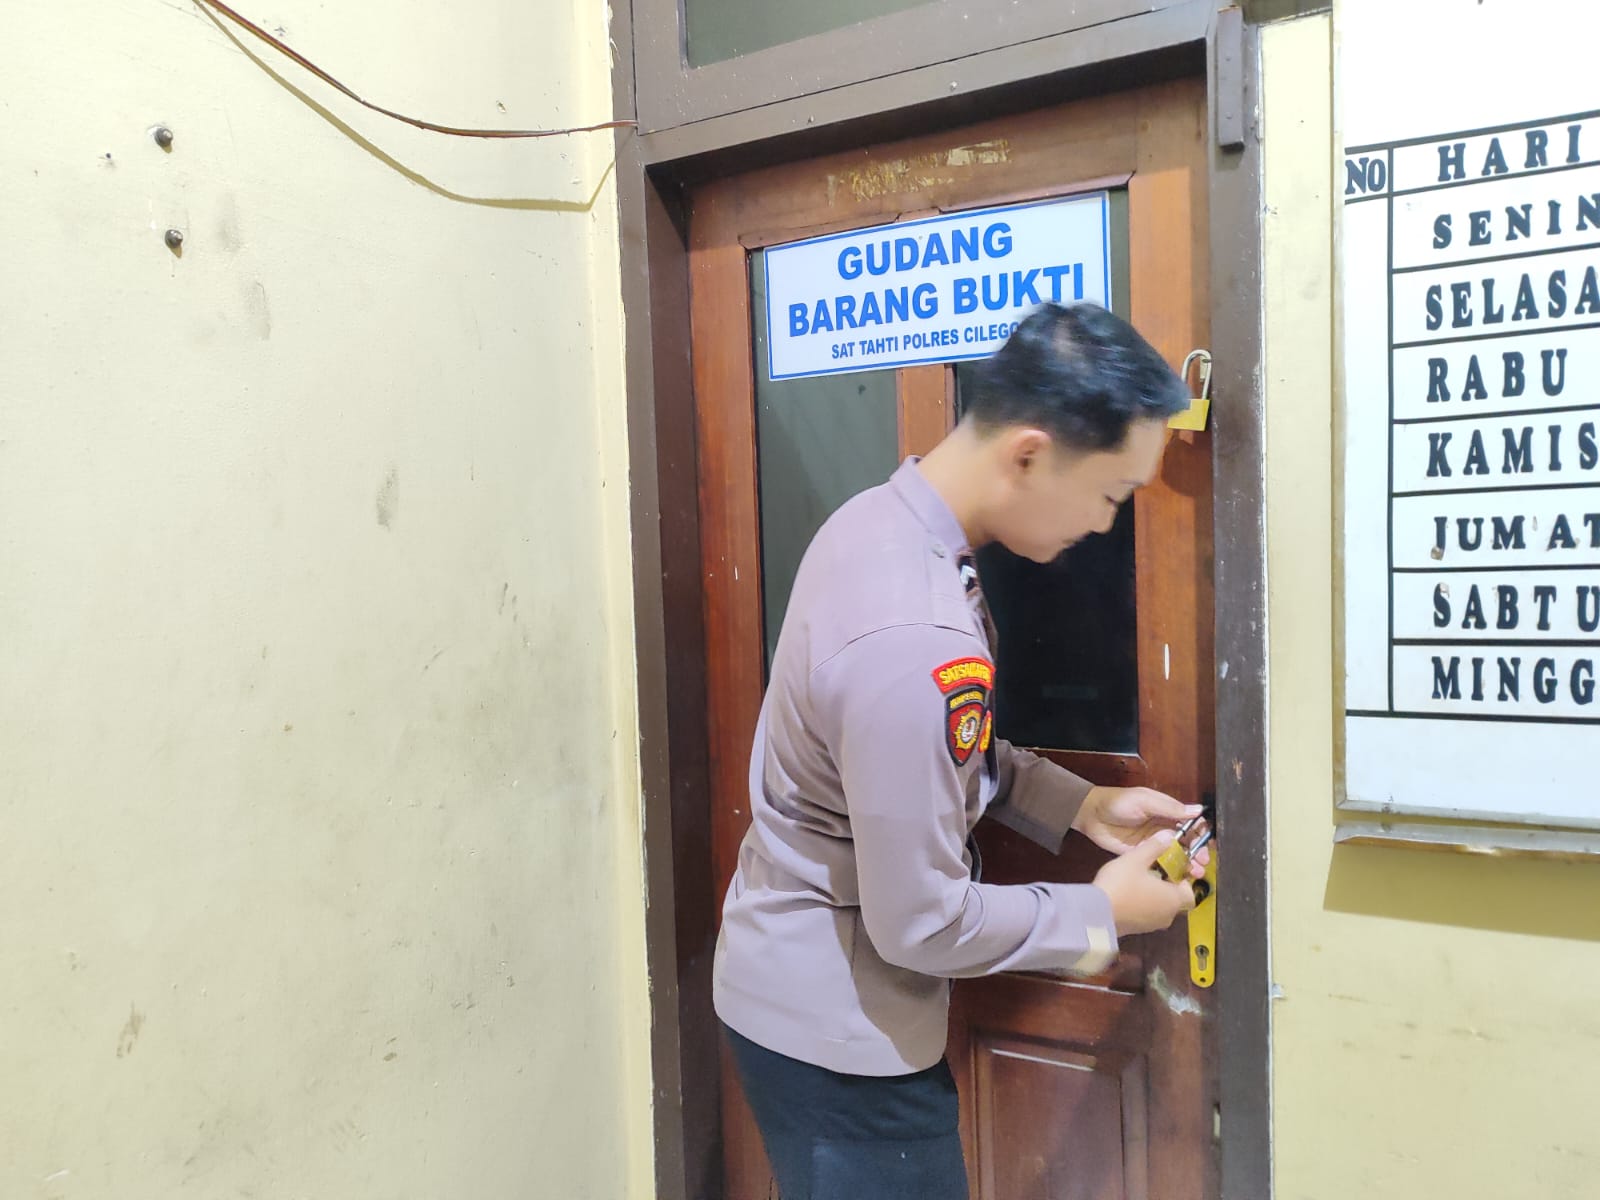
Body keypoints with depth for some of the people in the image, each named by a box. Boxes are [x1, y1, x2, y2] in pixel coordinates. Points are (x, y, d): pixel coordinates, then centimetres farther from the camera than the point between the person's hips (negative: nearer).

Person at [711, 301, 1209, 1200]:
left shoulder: (884, 519, -5)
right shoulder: (913, 640, -34)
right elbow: (923, 923, -24)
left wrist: (1081, 806, 2)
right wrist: (1103, 914, -10)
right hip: (836, 1027, -9)